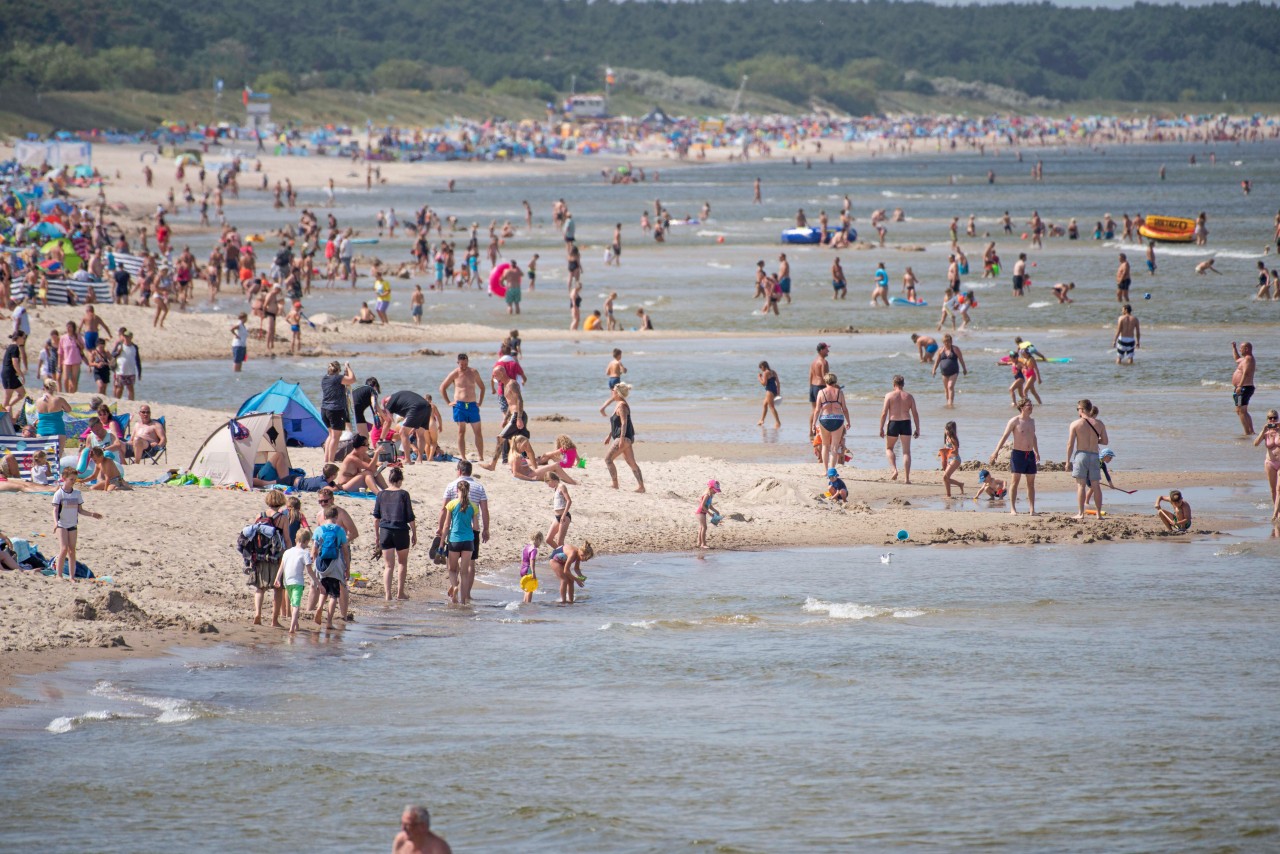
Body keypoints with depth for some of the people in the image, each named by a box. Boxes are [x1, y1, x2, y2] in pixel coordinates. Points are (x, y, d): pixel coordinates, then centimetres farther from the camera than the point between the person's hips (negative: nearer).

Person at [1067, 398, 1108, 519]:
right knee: (1096, 485, 8)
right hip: (1094, 455, 3)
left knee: (1081, 485, 0)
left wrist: (1068, 461, 1)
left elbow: (1070, 444, -6)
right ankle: (1099, 513, 9)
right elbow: (1105, 441, 10)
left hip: (1081, 454, -3)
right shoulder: (1099, 424, 4)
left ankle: (1081, 513, -4)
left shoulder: (1075, 424, -4)